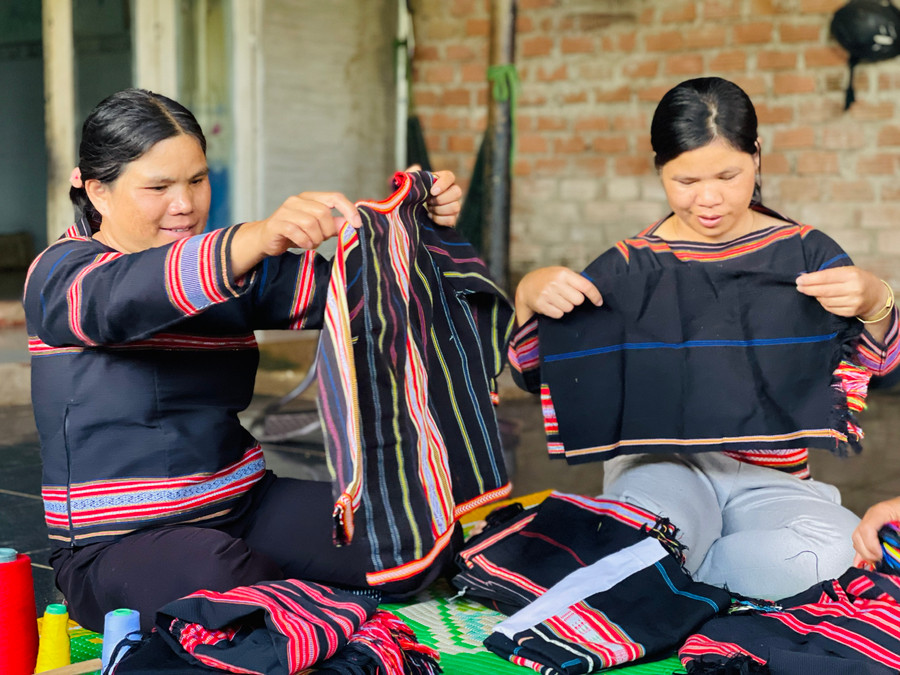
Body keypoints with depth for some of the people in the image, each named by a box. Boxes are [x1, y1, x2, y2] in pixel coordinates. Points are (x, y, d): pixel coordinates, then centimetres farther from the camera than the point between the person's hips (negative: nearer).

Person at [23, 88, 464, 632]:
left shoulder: (235, 272, 10)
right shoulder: (59, 274, -8)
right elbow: (118, 299, -33)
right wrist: (260, 238, -50)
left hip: (242, 504, 5)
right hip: (119, 542, -5)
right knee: (215, 575, -38)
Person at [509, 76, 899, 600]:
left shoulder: (802, 251, 5)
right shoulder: (632, 264, 4)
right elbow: (535, 376, 4)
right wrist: (528, 296, -17)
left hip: (770, 476, 2)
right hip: (661, 462, -2)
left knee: (834, 550, -32)